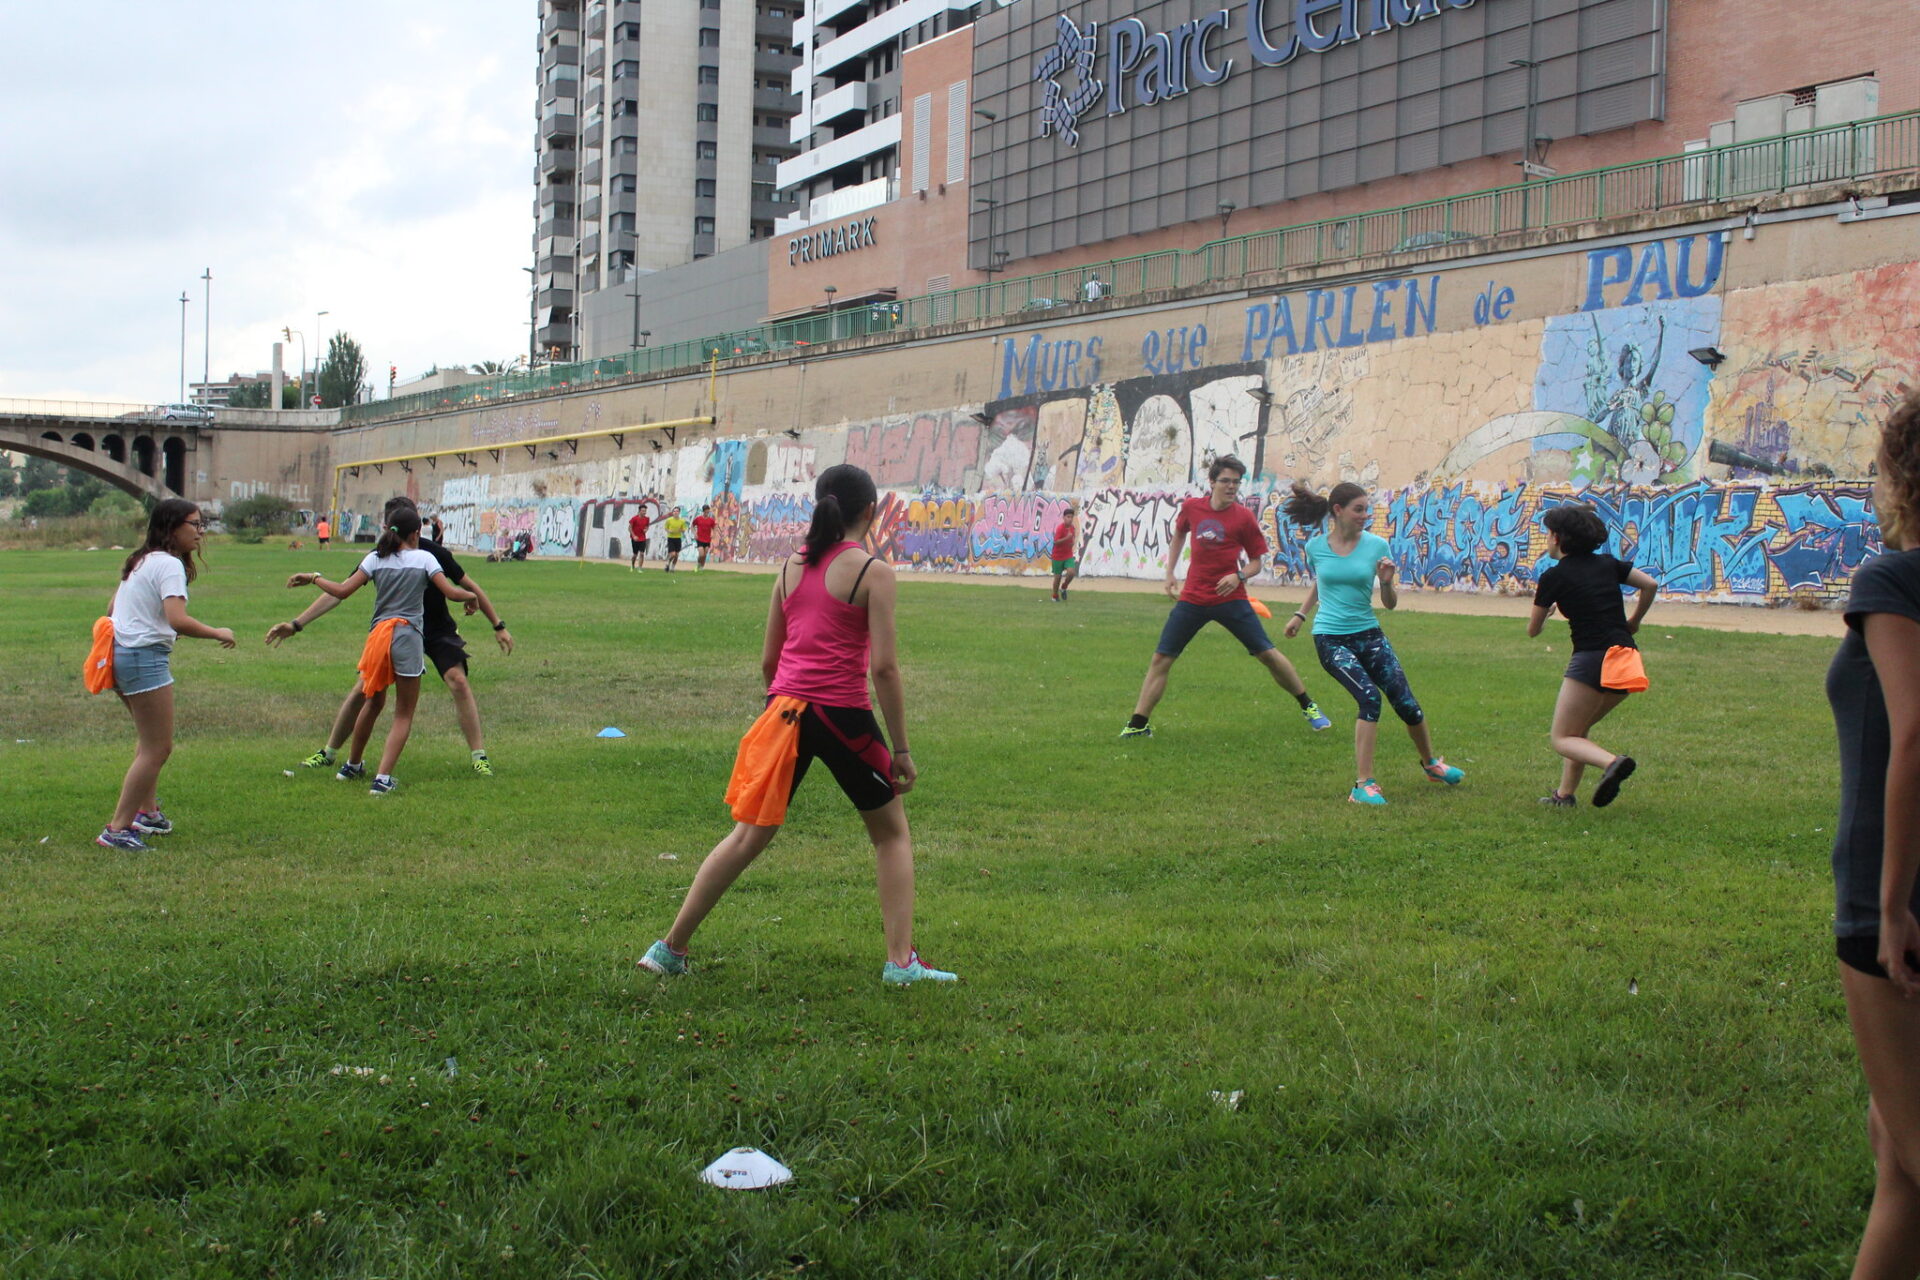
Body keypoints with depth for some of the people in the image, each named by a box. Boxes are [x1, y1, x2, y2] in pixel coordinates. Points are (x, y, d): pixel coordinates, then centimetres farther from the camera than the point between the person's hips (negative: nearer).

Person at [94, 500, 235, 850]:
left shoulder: (140, 561, 16)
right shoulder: (169, 565, -14)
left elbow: (111, 610, 21)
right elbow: (178, 620, -26)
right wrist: (217, 634, -15)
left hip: (120, 652, 10)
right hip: (144, 658, -10)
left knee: (149, 741, 24)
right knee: (157, 749, -6)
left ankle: (147, 811, 31)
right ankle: (117, 829, -6)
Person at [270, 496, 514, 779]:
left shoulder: (433, 553, -19)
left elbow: (469, 587, -9)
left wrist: (499, 626, -7)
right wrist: (296, 624, -16)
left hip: (437, 629, -2)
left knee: (458, 681, -22)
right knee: (365, 689, -6)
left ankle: (479, 757, -14)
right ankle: (328, 753, 13)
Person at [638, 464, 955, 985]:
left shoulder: (790, 567, 10)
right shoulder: (873, 572, -6)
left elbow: (769, 660, 13)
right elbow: (883, 667, -11)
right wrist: (901, 750, -6)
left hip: (786, 708, 5)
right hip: (843, 715, -5)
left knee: (749, 835, 13)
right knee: (891, 831, 15)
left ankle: (671, 948, 15)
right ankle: (901, 961, 12)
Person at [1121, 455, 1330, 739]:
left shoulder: (1243, 517, -5)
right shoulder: (1191, 508, 1)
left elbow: (1256, 562, 2)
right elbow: (1179, 535, 23)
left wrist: (1240, 576, -19)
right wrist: (1170, 574, 20)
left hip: (1230, 598, -2)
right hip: (1192, 598, 2)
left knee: (1267, 653, -2)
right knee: (1160, 659, -3)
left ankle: (1308, 707, 16)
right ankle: (1137, 725, 3)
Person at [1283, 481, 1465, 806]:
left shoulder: (1376, 545, -3)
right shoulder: (1316, 546, -1)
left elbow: (1391, 603, 0)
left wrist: (1387, 582, -19)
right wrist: (1300, 614, 22)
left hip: (1369, 635, 2)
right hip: (1330, 638, -2)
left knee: (1406, 703, 2)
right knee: (1369, 696, -24)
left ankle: (1431, 763, 34)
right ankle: (1363, 785, -15)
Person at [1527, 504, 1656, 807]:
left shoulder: (1553, 577, -1)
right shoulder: (1608, 564, 12)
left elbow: (1533, 630, 8)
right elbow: (1650, 585, 7)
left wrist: (1544, 611, 31)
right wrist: (1633, 622, 21)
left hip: (1591, 659, -7)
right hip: (1626, 659, 7)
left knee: (1563, 739, 0)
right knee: (1578, 729, 22)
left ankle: (1612, 762, -27)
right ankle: (1565, 794, 17)